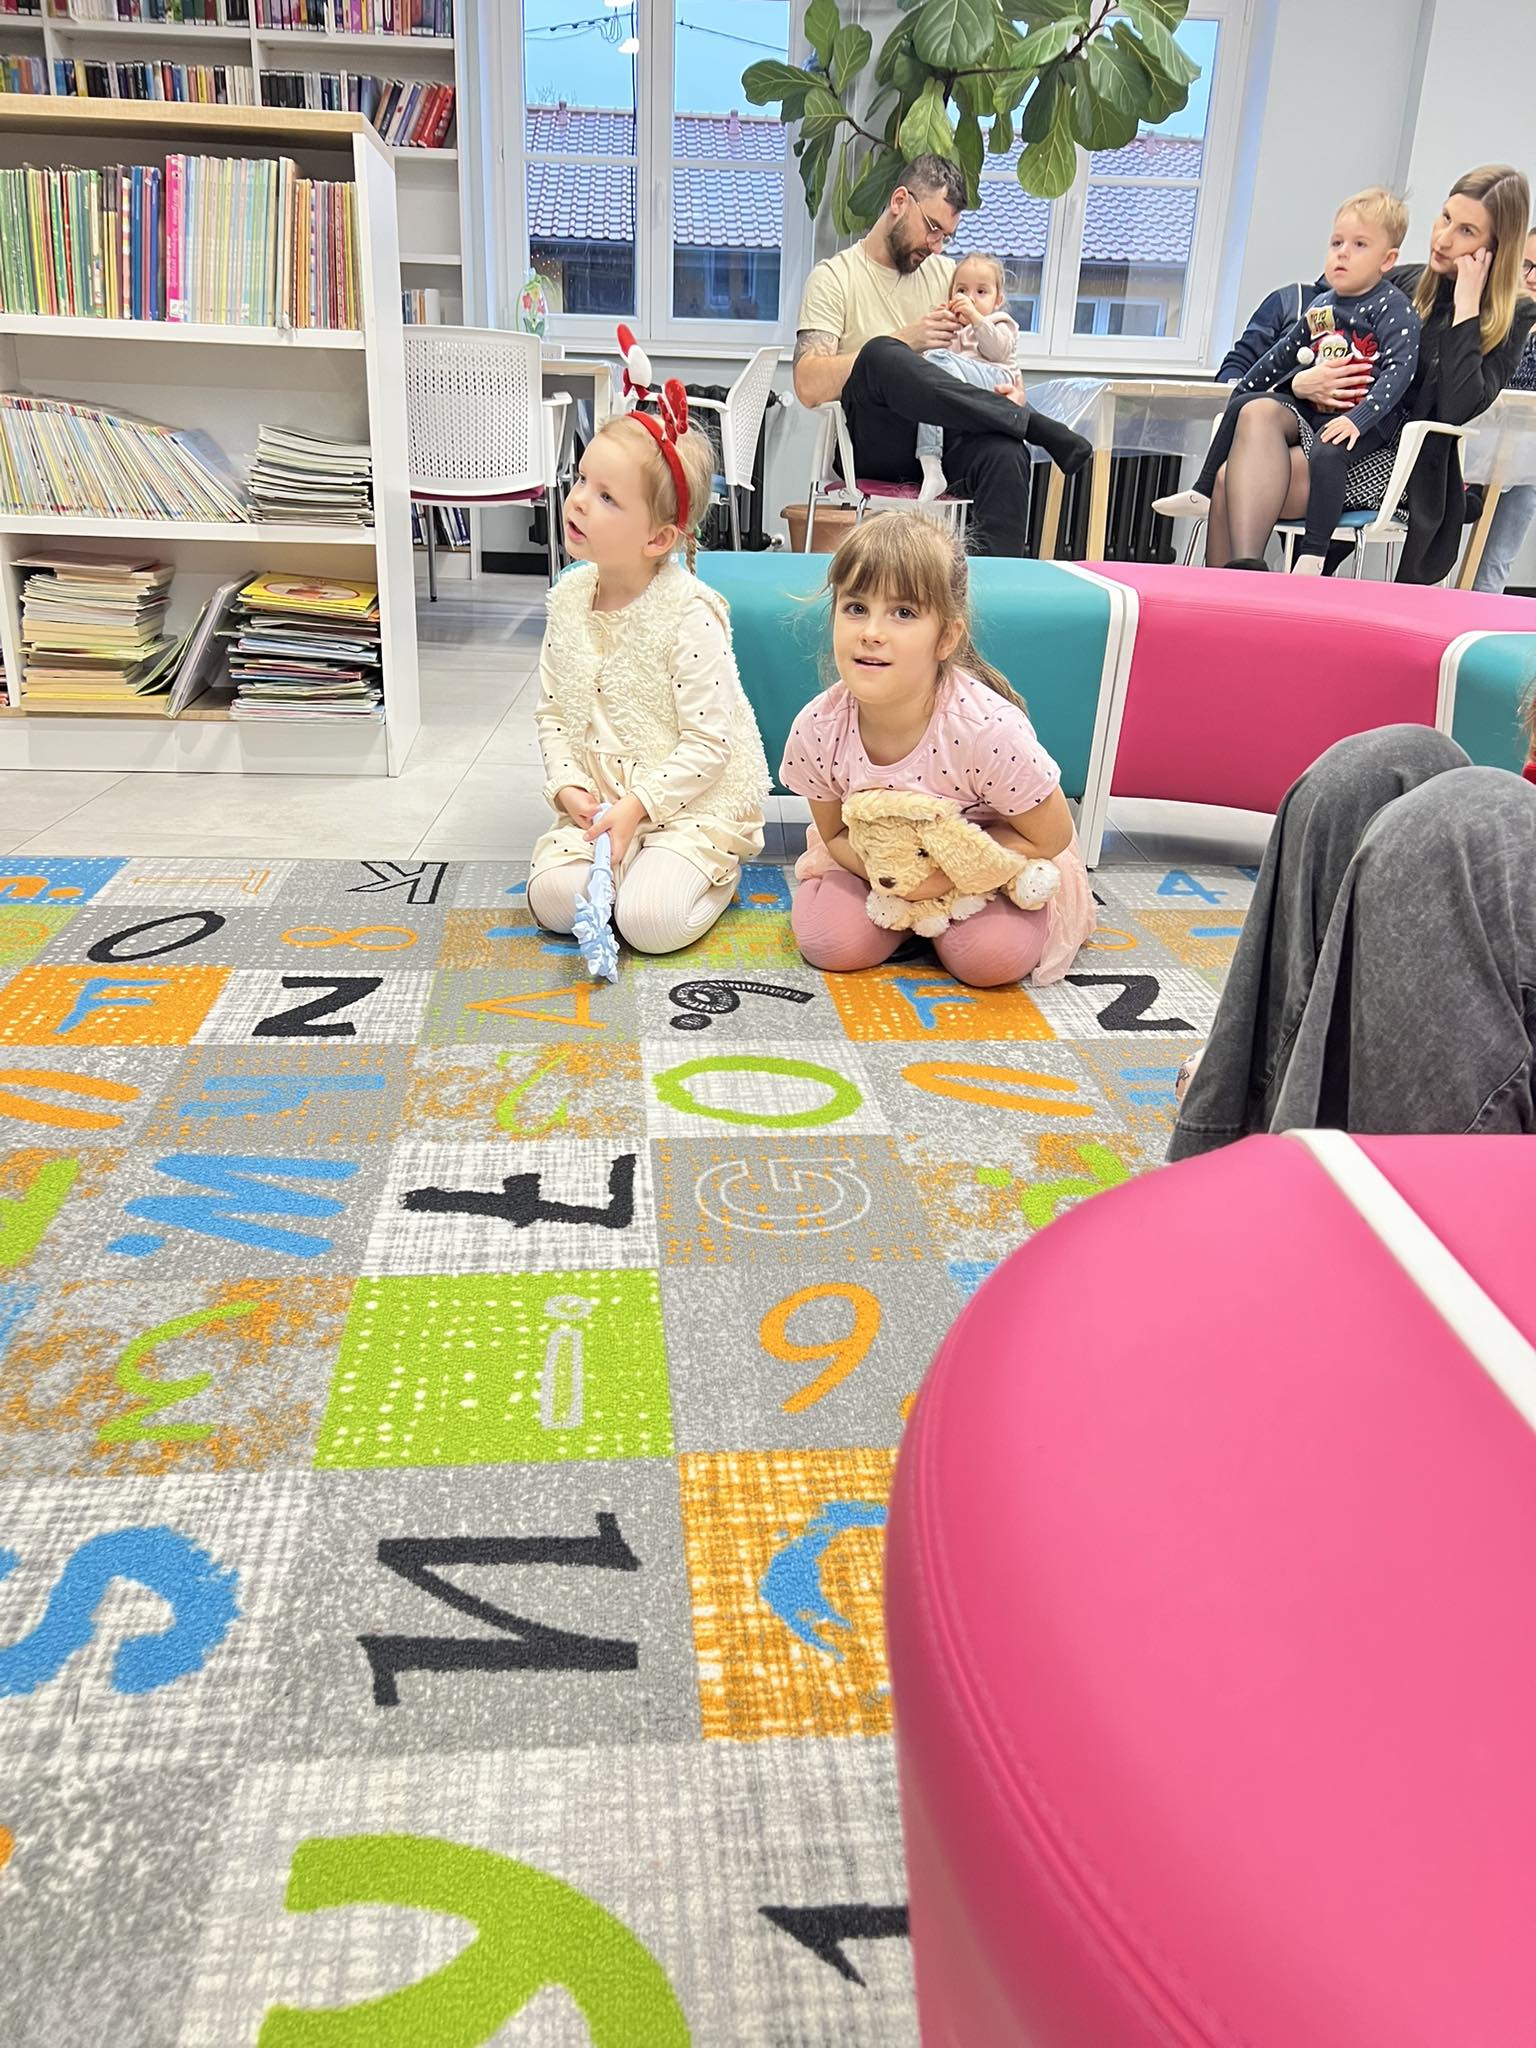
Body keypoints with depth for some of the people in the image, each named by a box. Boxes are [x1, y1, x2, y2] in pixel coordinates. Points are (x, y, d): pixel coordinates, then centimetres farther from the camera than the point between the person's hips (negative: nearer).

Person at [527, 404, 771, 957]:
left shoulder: (689, 615, -18)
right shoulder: (569, 598, 2)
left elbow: (707, 743, -17)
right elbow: (552, 711, 9)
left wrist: (638, 805, -22)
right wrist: (566, 785, -7)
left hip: (694, 797, -5)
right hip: (599, 800, 5)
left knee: (650, 922, -22)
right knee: (552, 900, -15)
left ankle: (715, 867, 9)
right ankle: (628, 857, 13)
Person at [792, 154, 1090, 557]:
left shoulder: (947, 274, 23)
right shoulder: (834, 277, 6)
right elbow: (809, 387, -9)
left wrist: (1010, 389, -2)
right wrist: (904, 341, -13)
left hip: (946, 437, 4)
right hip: (874, 445, -3)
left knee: (1006, 454, -32)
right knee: (883, 354, -35)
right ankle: (1033, 423, -29)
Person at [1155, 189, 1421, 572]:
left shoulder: (1394, 309, -6)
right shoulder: (1321, 306, 14)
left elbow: (1399, 371, -18)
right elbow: (1283, 354, 28)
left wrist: (1357, 419, -31)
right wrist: (1241, 391, 29)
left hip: (1363, 418, -7)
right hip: (1311, 406, 7)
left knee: (1327, 453, -36)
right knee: (1248, 406, -9)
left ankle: (1312, 556, -36)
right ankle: (1203, 493, -3)